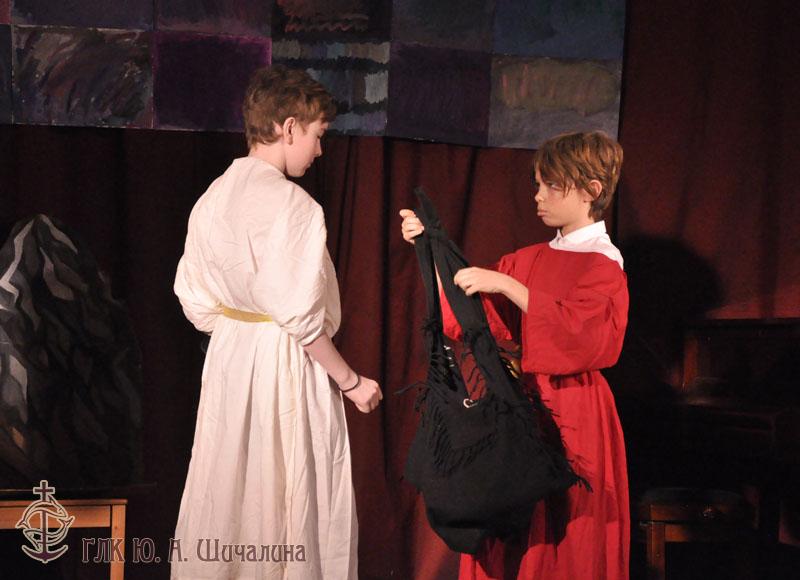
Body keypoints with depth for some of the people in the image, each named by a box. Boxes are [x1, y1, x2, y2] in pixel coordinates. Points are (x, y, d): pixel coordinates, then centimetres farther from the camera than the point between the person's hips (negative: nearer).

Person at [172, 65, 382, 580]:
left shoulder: (213, 198, 7)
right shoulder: (293, 204, -16)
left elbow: (193, 296, 11)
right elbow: (301, 315, -19)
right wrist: (351, 382, -9)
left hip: (227, 359, 8)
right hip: (286, 364, -8)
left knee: (225, 499, 13)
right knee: (292, 507, 1)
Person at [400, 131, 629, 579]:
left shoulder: (603, 265, -9)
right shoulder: (531, 260, 12)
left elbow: (581, 333, -25)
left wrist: (507, 286, -26)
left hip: (573, 420, -7)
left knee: (566, 543, 1)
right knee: (516, 541, 9)